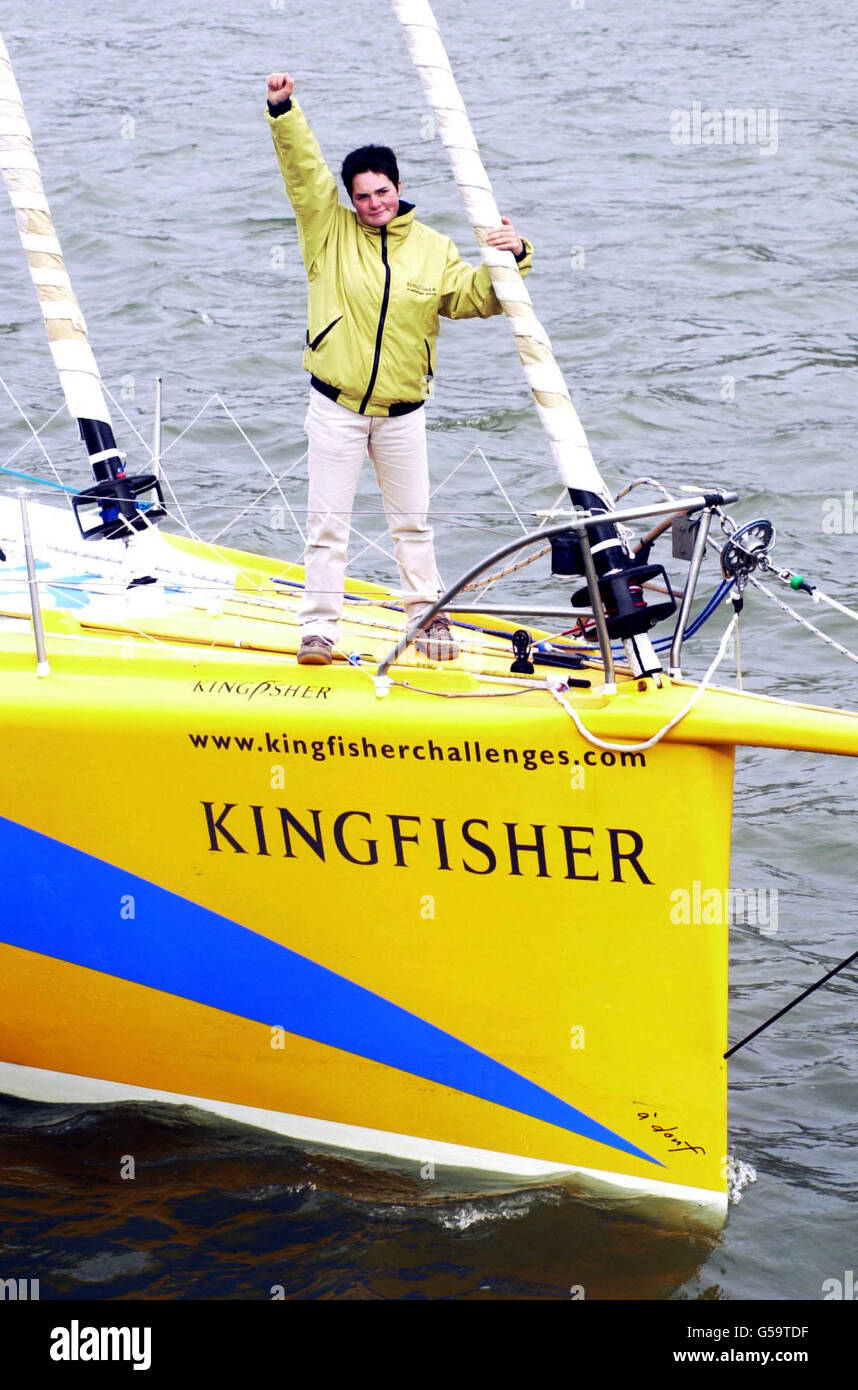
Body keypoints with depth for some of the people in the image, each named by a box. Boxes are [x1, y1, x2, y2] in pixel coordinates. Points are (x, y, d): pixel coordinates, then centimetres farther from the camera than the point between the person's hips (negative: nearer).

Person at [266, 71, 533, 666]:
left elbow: (475, 297, 5)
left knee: (412, 519, 11)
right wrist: (284, 111, -21)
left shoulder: (433, 249, 6)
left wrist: (511, 260, -11)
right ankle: (320, 625, 3)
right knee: (328, 520, -2)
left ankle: (427, 613, 25)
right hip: (336, 408, -2)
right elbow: (304, 168, -8)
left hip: (403, 411, 2)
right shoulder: (331, 231, 0)